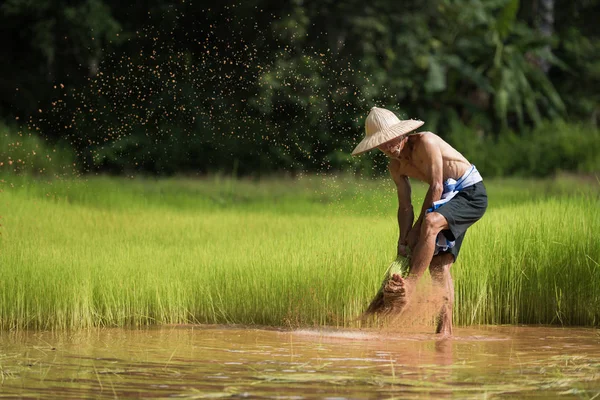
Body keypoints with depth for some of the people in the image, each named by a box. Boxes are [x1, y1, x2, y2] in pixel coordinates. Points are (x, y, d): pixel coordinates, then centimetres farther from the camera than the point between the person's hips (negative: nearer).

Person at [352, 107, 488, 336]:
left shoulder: (425, 142, -20)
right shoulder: (396, 167, 3)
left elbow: (436, 187, -22)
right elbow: (405, 207, 7)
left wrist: (419, 226, -19)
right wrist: (403, 242, -6)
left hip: (472, 193, -8)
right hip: (449, 198, 8)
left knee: (431, 222, -33)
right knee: (439, 263, -1)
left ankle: (409, 285, -37)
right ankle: (445, 328, -1)